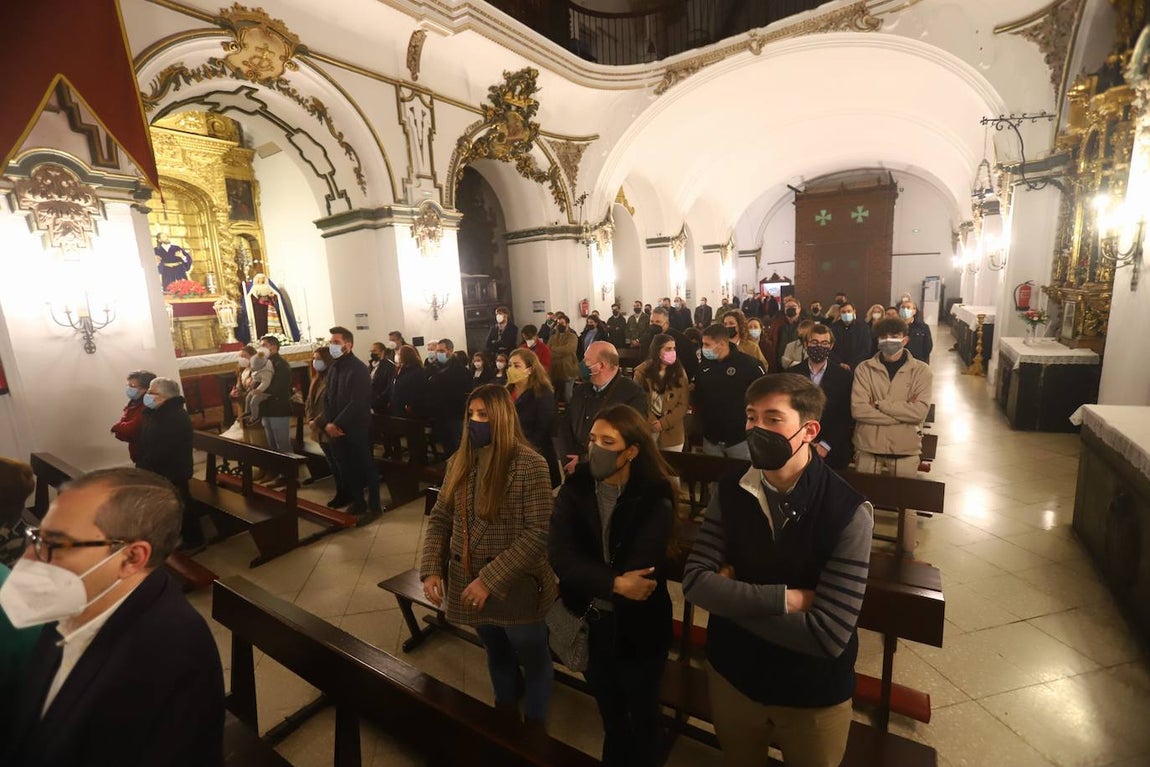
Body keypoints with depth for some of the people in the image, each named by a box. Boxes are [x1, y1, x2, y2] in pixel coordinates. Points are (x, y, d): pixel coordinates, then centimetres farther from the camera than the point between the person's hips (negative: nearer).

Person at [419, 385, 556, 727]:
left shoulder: (529, 464, -21)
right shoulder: (460, 461, -2)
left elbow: (538, 533, -23)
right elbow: (440, 519, 4)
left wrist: (491, 579, -24)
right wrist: (431, 569, -7)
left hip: (515, 587, -5)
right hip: (468, 583, 6)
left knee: (533, 660, 18)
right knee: (497, 655, 28)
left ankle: (535, 726, 46)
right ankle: (506, 714, 54)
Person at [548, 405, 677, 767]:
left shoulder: (655, 499, -20)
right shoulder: (575, 489, -11)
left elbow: (639, 571, -28)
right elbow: (559, 555, -21)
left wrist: (591, 583, -18)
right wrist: (614, 584, -31)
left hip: (638, 628, -3)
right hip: (591, 622, 4)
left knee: (642, 714, 22)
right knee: (609, 710, 28)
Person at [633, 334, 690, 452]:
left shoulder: (679, 372, 0)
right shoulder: (642, 371, -3)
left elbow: (683, 405, -3)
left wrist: (663, 423, -11)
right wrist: (651, 423, -11)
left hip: (672, 433, 1)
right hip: (646, 431, -1)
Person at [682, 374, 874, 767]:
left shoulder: (849, 512, -25)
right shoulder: (729, 491, -13)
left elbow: (828, 635, -27)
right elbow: (695, 582, -17)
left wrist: (733, 595, -21)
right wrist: (785, 599, -26)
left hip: (814, 694, -2)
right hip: (732, 676, 3)